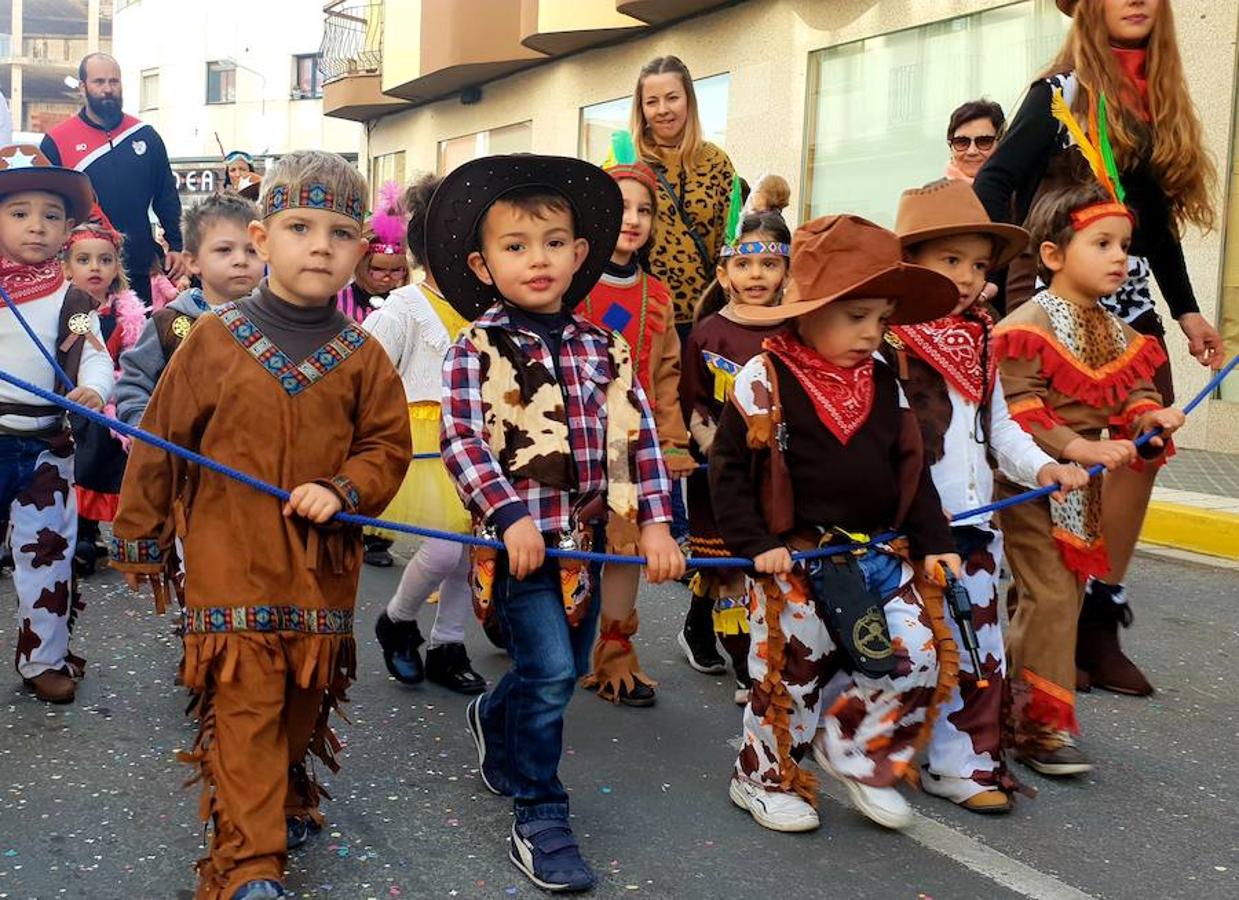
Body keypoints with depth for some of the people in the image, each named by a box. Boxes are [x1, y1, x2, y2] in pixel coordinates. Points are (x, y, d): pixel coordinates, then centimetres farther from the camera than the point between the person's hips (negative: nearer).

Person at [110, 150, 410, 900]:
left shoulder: (362, 357, 0)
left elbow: (388, 446, 6)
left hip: (322, 569, 3)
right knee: (244, 706, -3)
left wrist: (342, 490, -14)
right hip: (232, 564, -3)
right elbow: (160, 442, 3)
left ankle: (288, 795, 44)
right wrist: (141, 539, 8)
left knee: (306, 696, 18)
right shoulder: (214, 341, -4)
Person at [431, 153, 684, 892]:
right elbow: (461, 440, -14)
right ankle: (540, 821, 6)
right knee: (550, 671, -11)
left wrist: (656, 522, -5)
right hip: (519, 538, -5)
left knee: (568, 669, 18)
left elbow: (641, 435, 3)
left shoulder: (604, 348, 4)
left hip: (586, 537, 6)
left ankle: (496, 720, 49)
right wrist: (511, 515, -24)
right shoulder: (477, 350, -8)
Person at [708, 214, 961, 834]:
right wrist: (755, 543, -15)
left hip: (877, 554, 5)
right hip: (792, 556, -5)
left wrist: (932, 540, 8)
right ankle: (766, 778, 28)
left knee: (915, 659, 1)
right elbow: (729, 469, -9)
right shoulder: (764, 382, -11)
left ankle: (851, 748, 24)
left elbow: (910, 469, 14)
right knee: (791, 672, 5)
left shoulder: (885, 385, 7)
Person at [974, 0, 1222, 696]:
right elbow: (993, 183, -12)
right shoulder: (1062, 91, -4)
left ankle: (1099, 616, 12)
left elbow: (1158, 216, 19)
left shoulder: (1160, 98, 16)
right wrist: (1010, 277, -23)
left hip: (1129, 301, 7)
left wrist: (1187, 309, 17)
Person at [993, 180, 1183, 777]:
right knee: (1050, 597, -8)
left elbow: (1133, 394, 11)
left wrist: (1150, 416, -12)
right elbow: (1019, 413, -21)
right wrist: (1079, 447, -28)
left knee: (1064, 594, 14)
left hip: (1083, 488, 8)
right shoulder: (1027, 330, -15)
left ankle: (1015, 701, 30)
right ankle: (1042, 727, 2)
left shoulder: (1118, 335, 11)